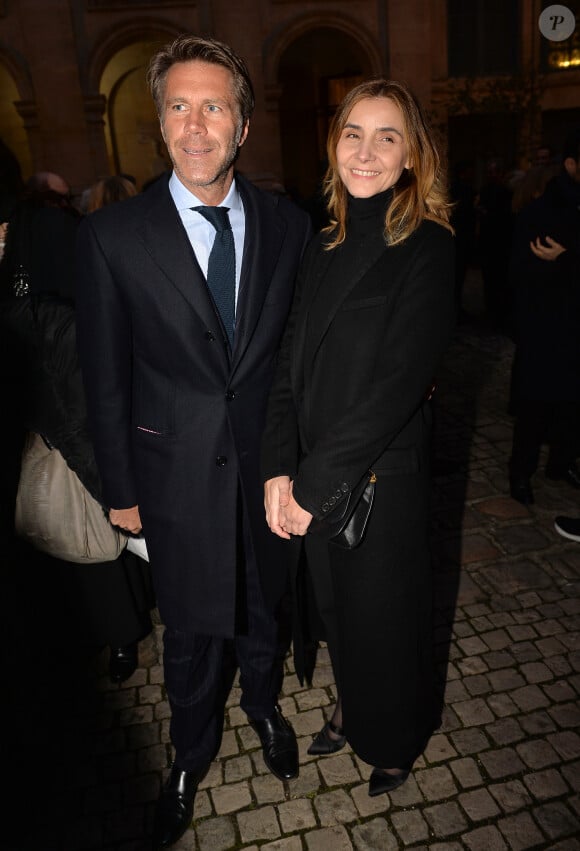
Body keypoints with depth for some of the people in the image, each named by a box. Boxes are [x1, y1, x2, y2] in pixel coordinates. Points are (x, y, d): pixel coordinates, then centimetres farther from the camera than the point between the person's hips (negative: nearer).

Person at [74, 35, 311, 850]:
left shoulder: (288, 224, -3)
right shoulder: (113, 233, -10)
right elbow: (105, 376, -5)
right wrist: (120, 489, -2)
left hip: (267, 457, 2)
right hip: (178, 470, -1)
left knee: (263, 603, 22)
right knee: (191, 630, 15)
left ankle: (264, 703, 54)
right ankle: (192, 752, 45)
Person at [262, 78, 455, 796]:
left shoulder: (428, 248, -13)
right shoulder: (323, 248, 5)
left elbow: (398, 383, -21)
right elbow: (291, 365, 1)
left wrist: (313, 482, -19)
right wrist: (279, 470, -11)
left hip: (381, 476, -5)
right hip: (312, 478, 5)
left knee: (383, 612, 16)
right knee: (335, 606, 22)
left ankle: (394, 738, 46)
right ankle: (353, 709, 52)